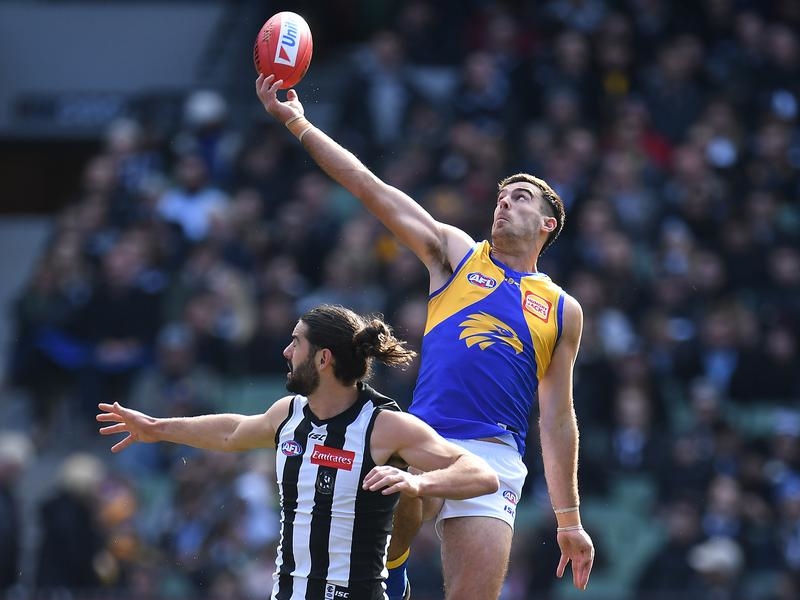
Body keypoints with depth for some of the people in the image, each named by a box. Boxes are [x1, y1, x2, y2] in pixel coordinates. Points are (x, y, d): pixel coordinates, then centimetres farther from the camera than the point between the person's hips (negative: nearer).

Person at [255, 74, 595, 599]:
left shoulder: (563, 311, 18)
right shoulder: (457, 254, 17)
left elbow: (558, 418, 19)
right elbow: (369, 187, 11)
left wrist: (569, 520, 15)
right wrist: (296, 124, 4)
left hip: (493, 455, 0)